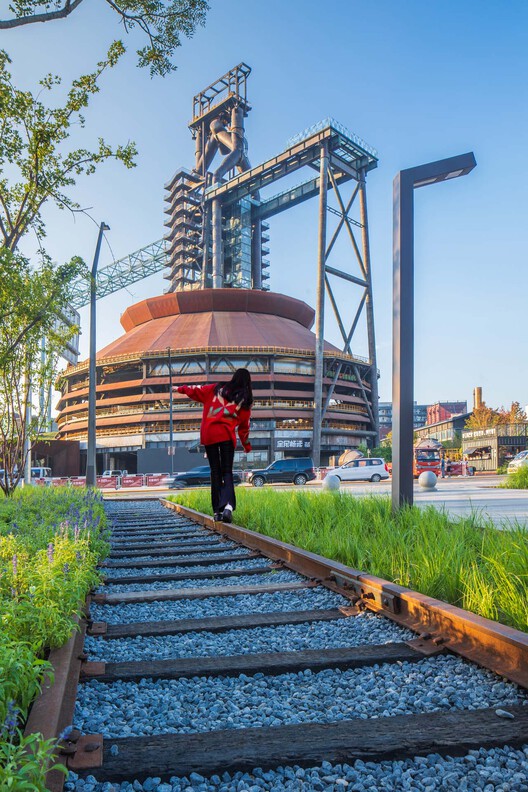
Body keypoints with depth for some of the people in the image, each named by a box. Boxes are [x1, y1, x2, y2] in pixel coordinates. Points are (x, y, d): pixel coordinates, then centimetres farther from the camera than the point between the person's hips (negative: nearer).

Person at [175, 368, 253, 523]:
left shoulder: (216, 389, 11)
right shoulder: (245, 400, 8)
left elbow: (196, 390, 17)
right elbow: (244, 426, 13)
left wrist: (181, 388, 35)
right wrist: (247, 445, 26)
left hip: (208, 434, 2)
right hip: (226, 435, -2)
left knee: (215, 472, 8)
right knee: (227, 472, 2)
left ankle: (217, 510, 7)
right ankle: (228, 505, -22)